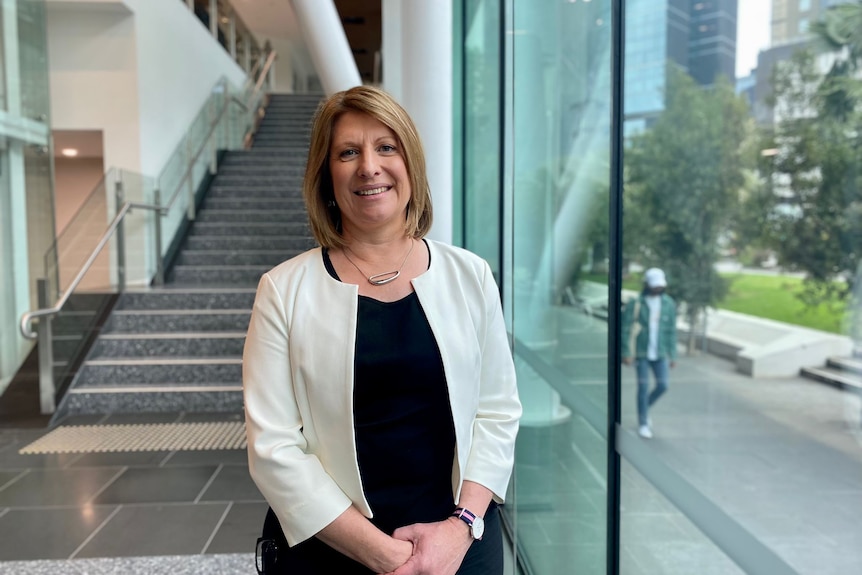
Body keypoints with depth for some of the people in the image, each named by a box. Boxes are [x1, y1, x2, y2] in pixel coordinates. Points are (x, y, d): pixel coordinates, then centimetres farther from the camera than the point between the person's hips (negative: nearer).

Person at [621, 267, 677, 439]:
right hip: (641, 352, -3)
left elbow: (671, 330, 5)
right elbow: (626, 328, -10)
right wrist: (626, 353, -13)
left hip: (659, 353, 4)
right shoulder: (635, 303, -11)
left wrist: (672, 355, 4)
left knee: (662, 385, -1)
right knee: (643, 387, -2)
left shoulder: (669, 304, 0)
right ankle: (643, 424, 10)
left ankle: (645, 408, 27)